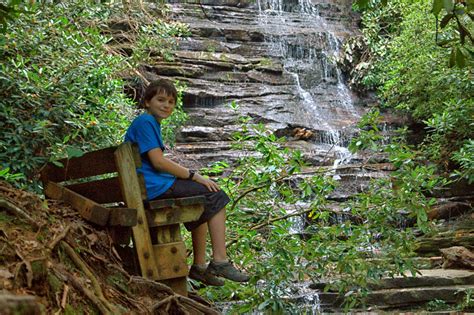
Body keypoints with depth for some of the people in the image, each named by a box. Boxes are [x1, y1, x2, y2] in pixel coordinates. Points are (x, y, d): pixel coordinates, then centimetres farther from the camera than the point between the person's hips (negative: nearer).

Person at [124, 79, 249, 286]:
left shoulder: (151, 123, 22)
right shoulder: (145, 122, -10)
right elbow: (158, 161, -19)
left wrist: (192, 176, 9)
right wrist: (194, 176, -14)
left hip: (153, 185, 10)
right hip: (153, 186, -10)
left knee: (205, 201, 20)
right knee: (215, 196, -10)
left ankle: (199, 266, 16)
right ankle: (220, 261, -11)